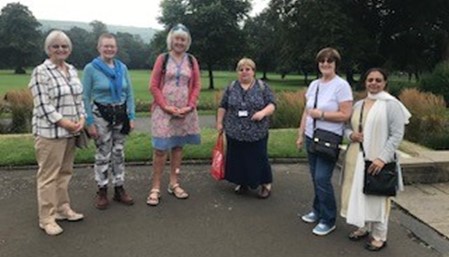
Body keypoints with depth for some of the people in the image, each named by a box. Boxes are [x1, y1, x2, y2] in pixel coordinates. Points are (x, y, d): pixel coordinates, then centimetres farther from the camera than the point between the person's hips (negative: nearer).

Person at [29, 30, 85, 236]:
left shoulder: (72, 70, 12)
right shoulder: (41, 72, -9)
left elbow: (79, 98, 14)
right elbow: (43, 105, -15)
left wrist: (81, 119, -1)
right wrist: (65, 123, -17)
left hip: (71, 131, 7)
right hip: (50, 132, -7)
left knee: (65, 172, 14)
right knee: (48, 175, -1)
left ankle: (63, 209, 27)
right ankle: (46, 218, 9)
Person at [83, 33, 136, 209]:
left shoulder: (122, 68, 4)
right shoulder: (91, 68, -7)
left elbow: (129, 94, 7)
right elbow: (85, 97, -7)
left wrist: (131, 117, 0)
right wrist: (90, 122, -11)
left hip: (121, 114, 4)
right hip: (101, 115, -3)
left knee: (119, 153, 11)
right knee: (103, 155, 3)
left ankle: (119, 189, 23)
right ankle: (102, 191, 17)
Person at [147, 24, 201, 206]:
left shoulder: (192, 61, 8)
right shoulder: (162, 59, 1)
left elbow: (197, 86, 7)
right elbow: (153, 86, -2)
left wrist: (190, 106, -6)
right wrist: (166, 106, -12)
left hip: (185, 112, 3)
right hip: (164, 110, -3)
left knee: (178, 147, 10)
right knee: (160, 149, -5)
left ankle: (174, 184, 22)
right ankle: (155, 188, 3)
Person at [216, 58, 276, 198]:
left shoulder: (263, 87, -1)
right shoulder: (231, 87, 5)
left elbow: (272, 105, -3)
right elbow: (223, 106, 10)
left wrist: (263, 112, -20)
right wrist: (219, 122, 8)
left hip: (257, 133, -2)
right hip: (235, 132, 3)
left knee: (259, 159, 3)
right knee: (238, 159, 10)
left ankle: (265, 184, 19)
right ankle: (242, 183, 26)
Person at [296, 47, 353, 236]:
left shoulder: (341, 86, -10)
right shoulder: (314, 85, 10)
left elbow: (345, 115, -16)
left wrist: (321, 114, -16)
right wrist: (300, 135, 13)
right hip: (311, 138, 6)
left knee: (322, 178, -7)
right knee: (315, 177, 12)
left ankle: (328, 220, 8)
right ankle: (317, 211, 29)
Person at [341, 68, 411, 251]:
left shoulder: (391, 104, -9)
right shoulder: (358, 104, 10)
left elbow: (397, 135, -13)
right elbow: (348, 127, 17)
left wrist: (382, 158, -20)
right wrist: (351, 135, -7)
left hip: (377, 161, -6)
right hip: (357, 158, 6)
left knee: (376, 195, 5)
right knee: (359, 193, 13)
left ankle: (379, 236, 20)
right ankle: (363, 227, 32)